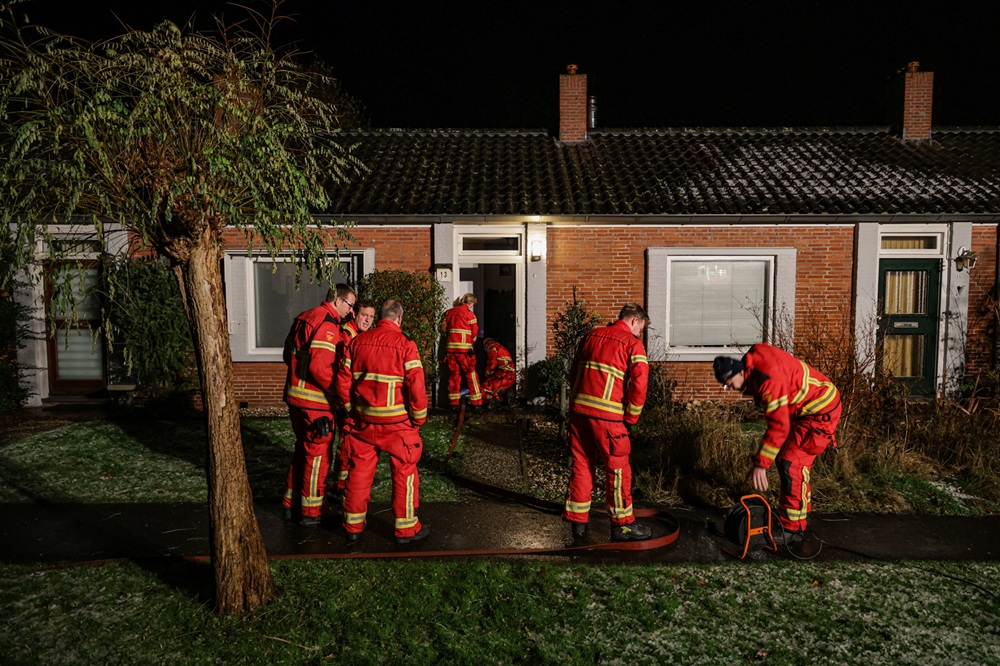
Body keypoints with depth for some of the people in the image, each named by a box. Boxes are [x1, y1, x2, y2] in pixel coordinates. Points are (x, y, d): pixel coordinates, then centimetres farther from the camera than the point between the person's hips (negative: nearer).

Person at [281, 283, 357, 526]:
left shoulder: (304, 318, 13)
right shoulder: (327, 324, -18)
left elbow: (289, 355, 18)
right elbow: (319, 367, -26)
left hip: (295, 396, 9)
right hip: (315, 402, -9)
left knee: (303, 449, 21)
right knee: (318, 454, 3)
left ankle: (292, 503, 31)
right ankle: (311, 512, 13)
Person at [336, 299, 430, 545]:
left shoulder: (357, 342, 3)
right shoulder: (404, 344, -11)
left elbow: (343, 380, 4)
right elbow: (416, 384, -15)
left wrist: (351, 409, 16)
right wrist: (419, 416, -2)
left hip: (362, 420, 5)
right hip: (396, 421, -4)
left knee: (360, 470, 15)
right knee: (404, 471, 8)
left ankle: (353, 526, 26)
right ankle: (406, 528, 16)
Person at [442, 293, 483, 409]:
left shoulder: (449, 312, 11)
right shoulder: (469, 313, -4)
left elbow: (445, 329, 14)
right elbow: (475, 332, -2)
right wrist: (471, 342, 16)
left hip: (450, 347, 5)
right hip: (464, 348, -5)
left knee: (453, 374, 9)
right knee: (471, 374, 2)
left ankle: (453, 403, 9)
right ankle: (476, 402, 3)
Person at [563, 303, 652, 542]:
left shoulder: (591, 336, 15)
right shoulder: (633, 344, -2)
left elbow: (573, 373, 17)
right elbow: (639, 384, -11)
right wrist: (631, 418, 0)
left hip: (578, 411, 6)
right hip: (607, 415, -6)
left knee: (581, 465, 13)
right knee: (617, 469, 7)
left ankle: (578, 521, 19)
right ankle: (622, 525, 17)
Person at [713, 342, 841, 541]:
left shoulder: (768, 379, -32)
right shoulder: (753, 367, -2)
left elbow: (779, 425, -34)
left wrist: (760, 464, -32)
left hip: (821, 412, -10)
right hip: (804, 410, 10)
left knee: (791, 464, -11)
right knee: (785, 460, 14)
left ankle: (793, 528, -2)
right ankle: (802, 516, 28)